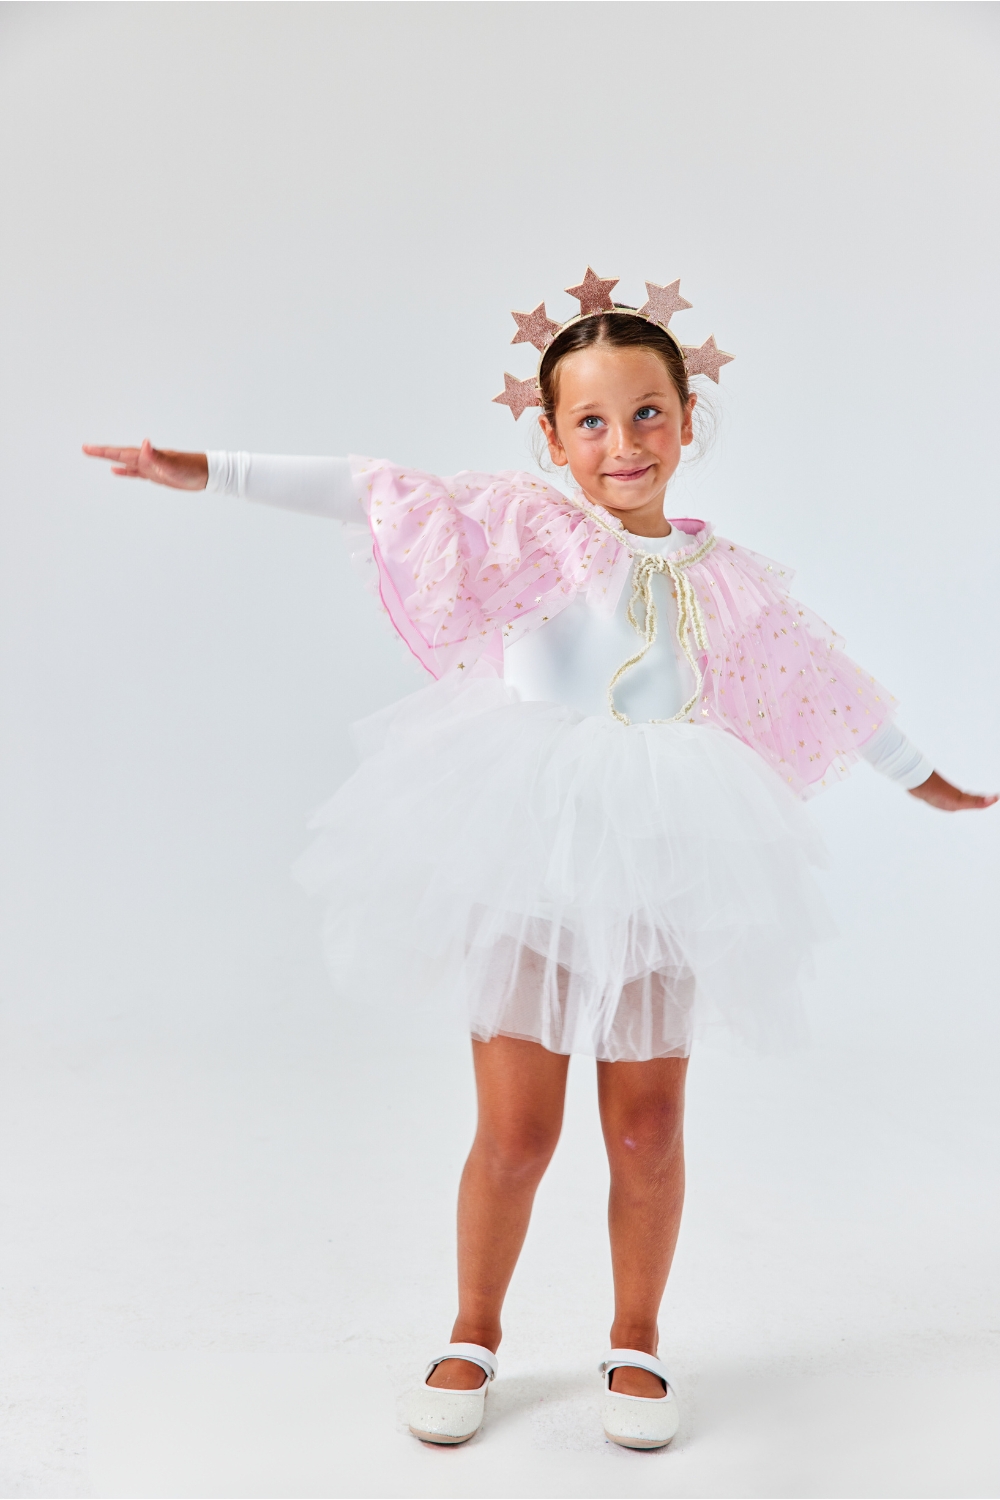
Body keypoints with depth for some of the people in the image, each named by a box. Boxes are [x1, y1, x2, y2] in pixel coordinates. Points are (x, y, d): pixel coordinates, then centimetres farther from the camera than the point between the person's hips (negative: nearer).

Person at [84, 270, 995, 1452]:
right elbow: (380, 498, -8)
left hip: (656, 870, 2)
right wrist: (211, 471, -12)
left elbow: (823, 680, 18)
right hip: (525, 863, -2)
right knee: (515, 1133, 2)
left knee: (646, 1129, 8)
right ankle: (473, 1336, 27)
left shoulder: (723, 578, 6)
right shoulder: (526, 528, -2)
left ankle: (635, 1342, 31)